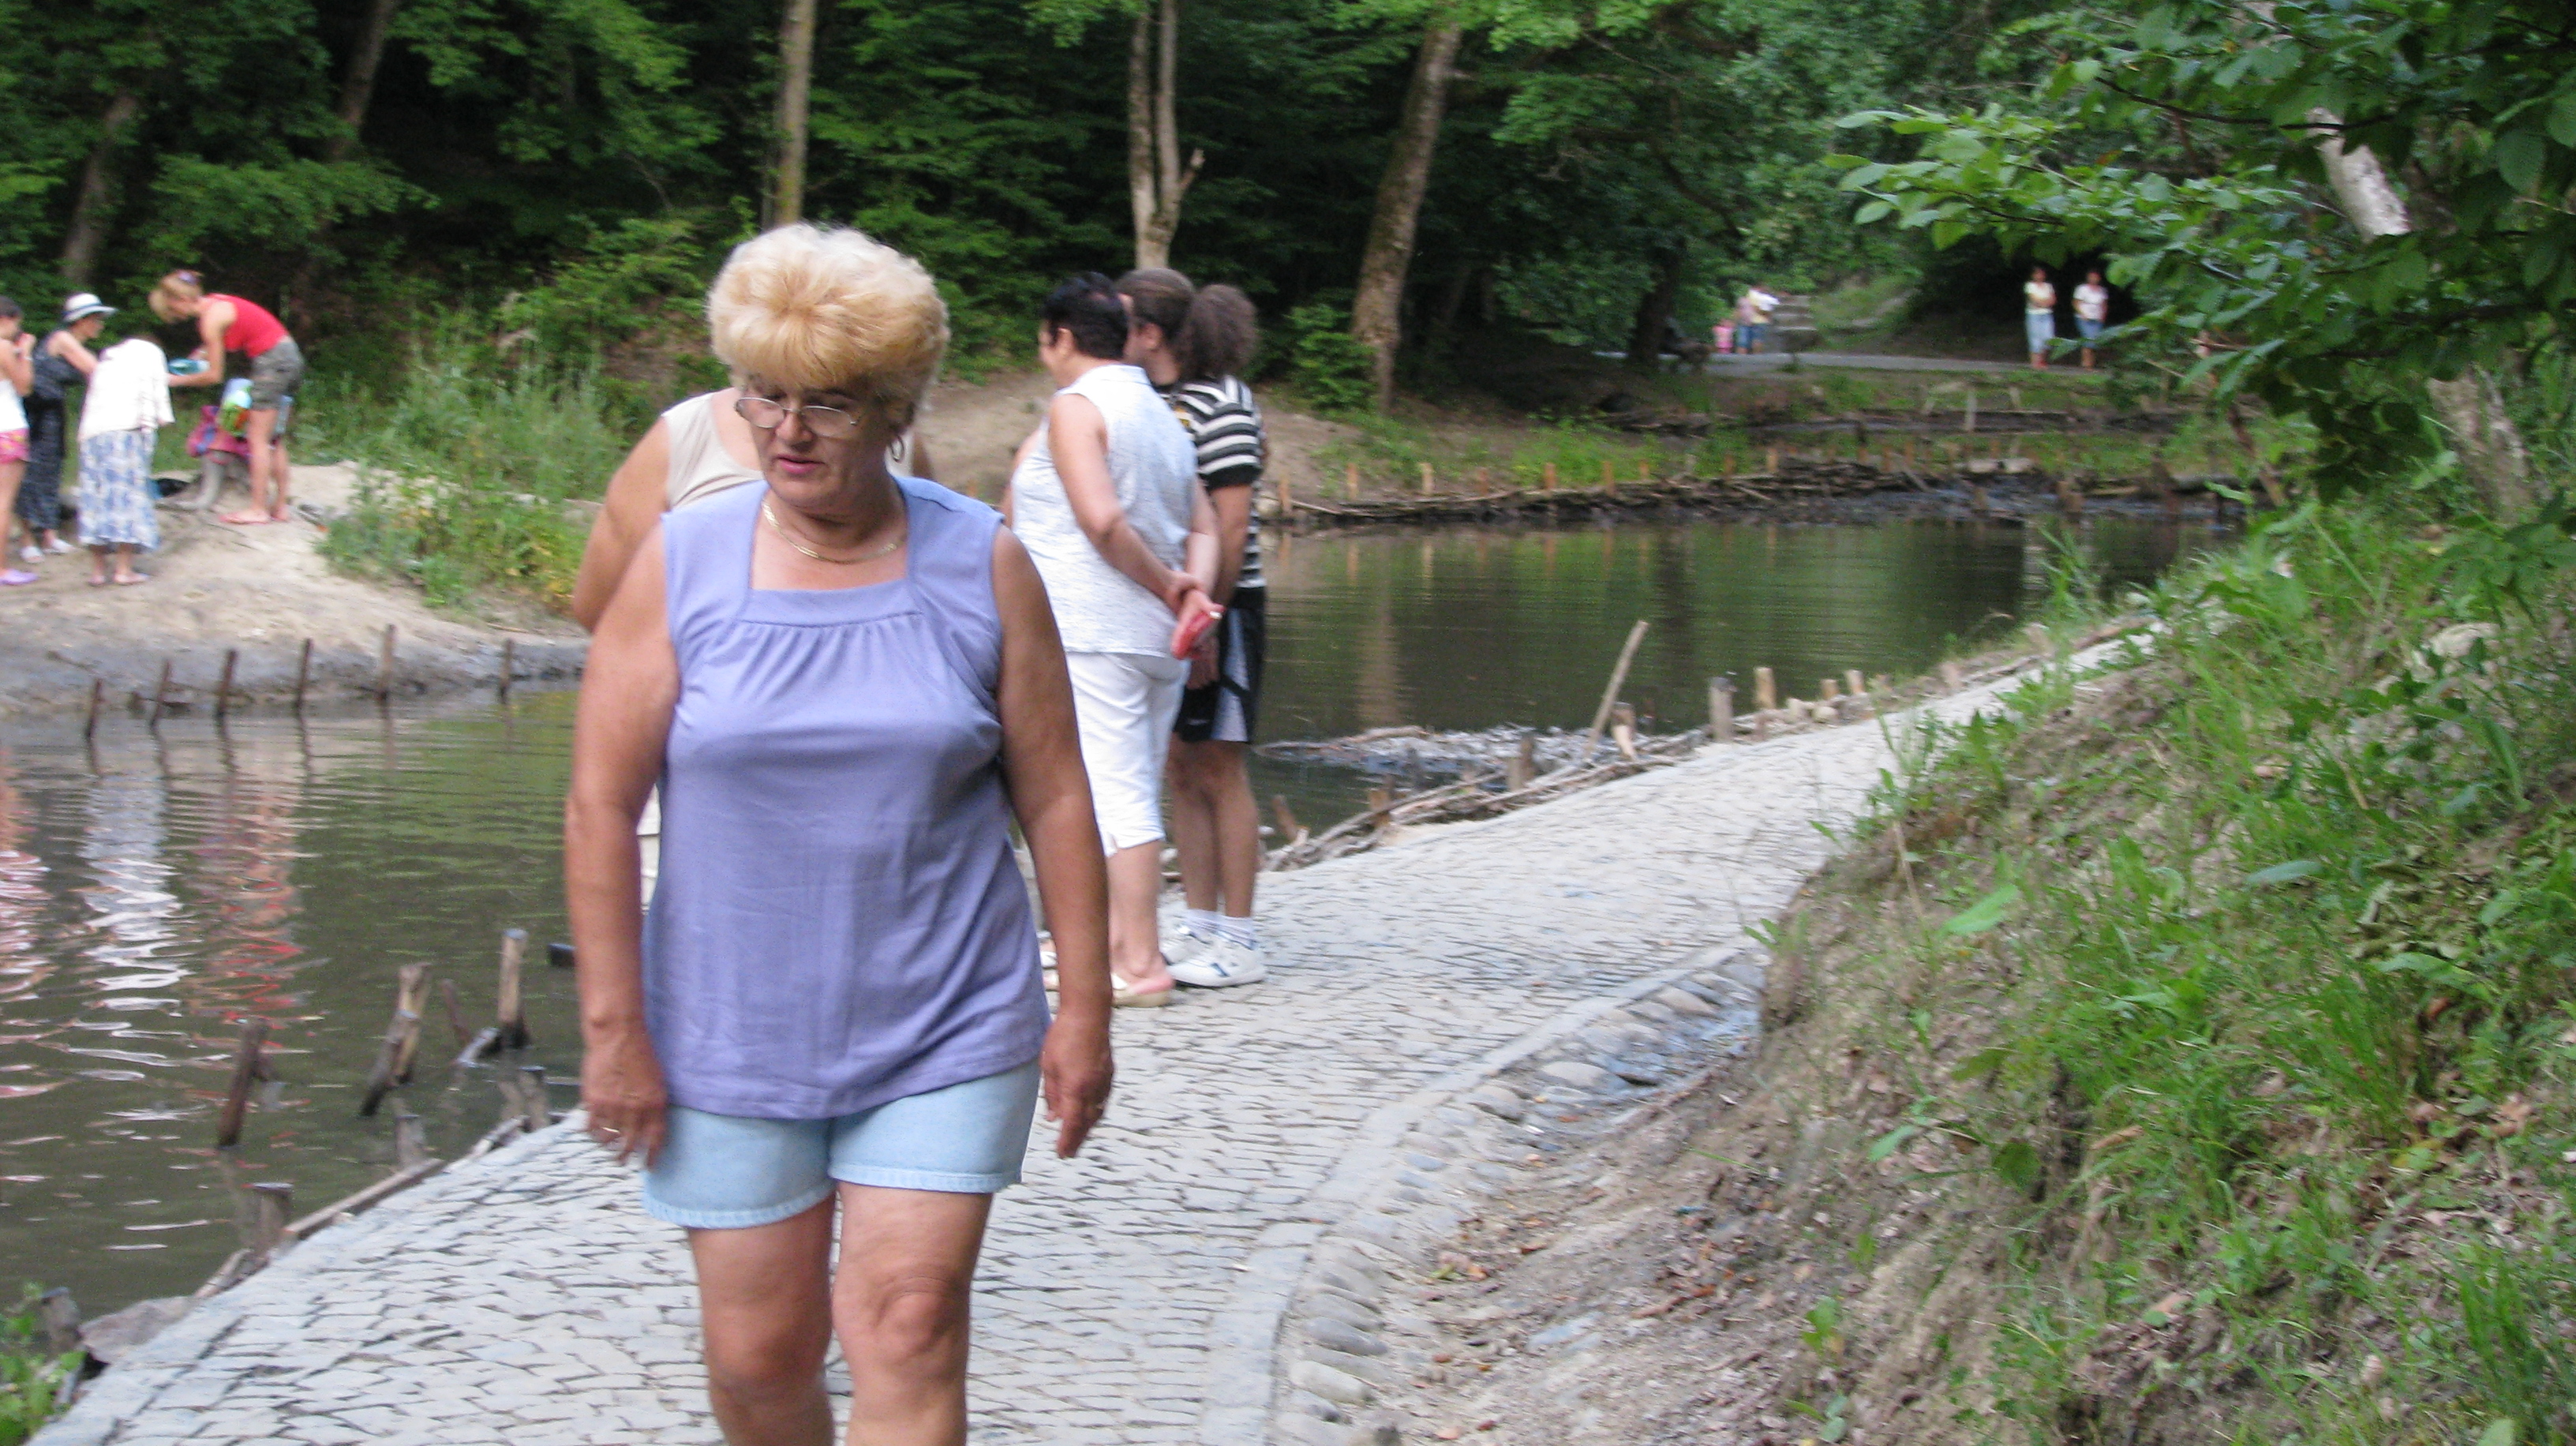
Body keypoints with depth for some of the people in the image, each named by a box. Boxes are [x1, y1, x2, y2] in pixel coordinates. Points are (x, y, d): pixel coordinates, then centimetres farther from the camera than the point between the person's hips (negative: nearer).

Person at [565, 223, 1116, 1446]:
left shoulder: (982, 566, -2)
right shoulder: (681, 565, -3)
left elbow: (1055, 799, 2)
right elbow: (601, 810, -3)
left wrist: (1084, 1009, 1)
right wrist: (614, 1031, -6)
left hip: (942, 1036, -1)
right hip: (730, 1034, 1)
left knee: (909, 1339, -8)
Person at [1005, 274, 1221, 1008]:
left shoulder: (1075, 407, -8)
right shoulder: (1162, 415, 18)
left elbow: (1103, 521, -21)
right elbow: (1203, 527, 13)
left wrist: (1166, 585, -10)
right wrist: (1193, 589, -3)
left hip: (1094, 634, -9)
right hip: (1159, 641, 9)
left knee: (1116, 795, -8)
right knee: (1130, 797, 13)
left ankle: (1141, 964, -8)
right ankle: (1113, 944, 19)